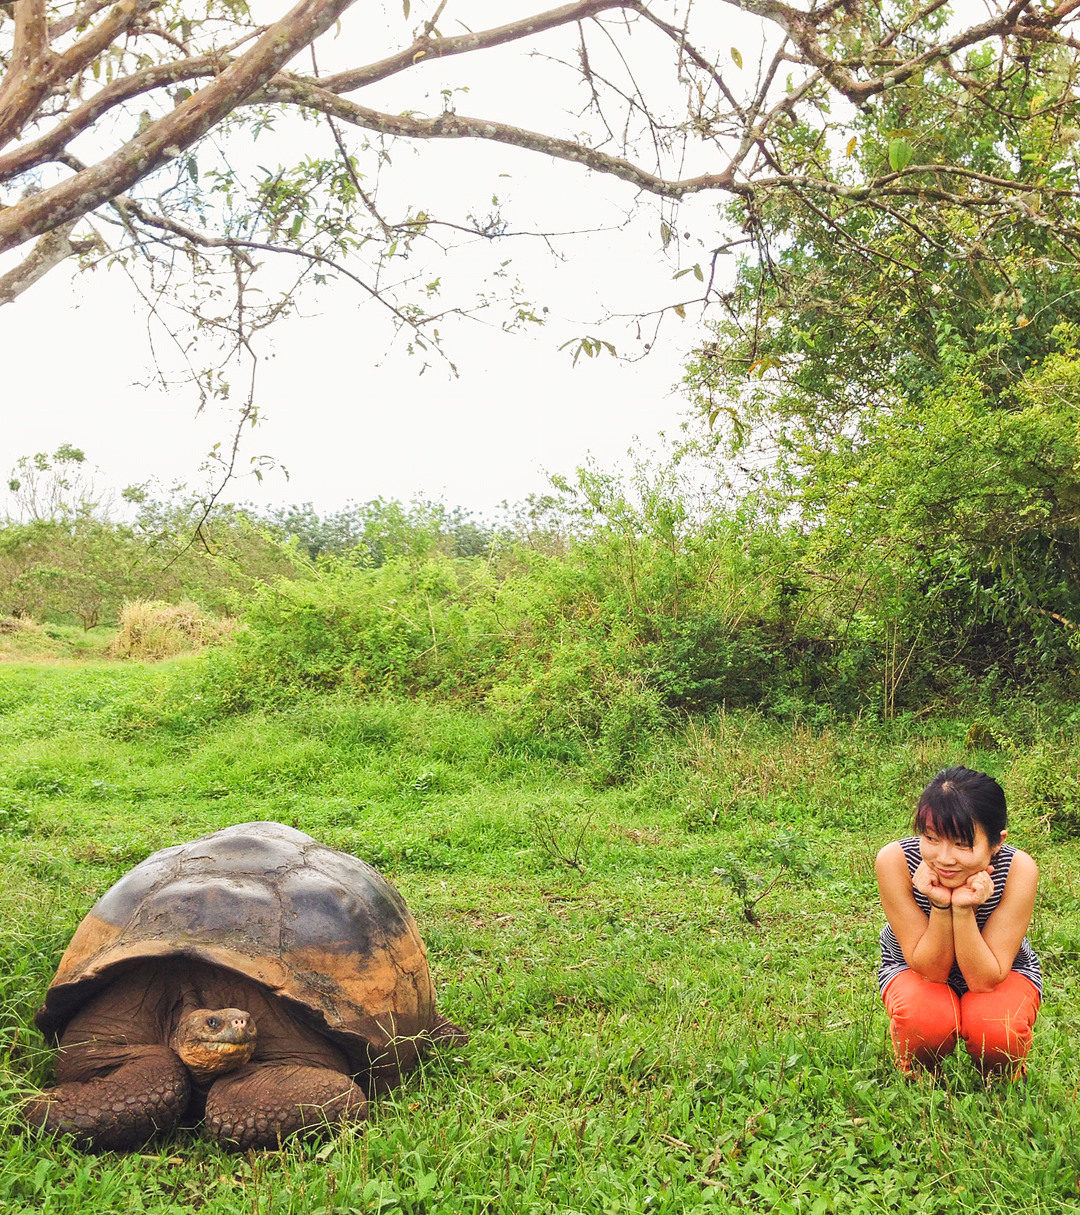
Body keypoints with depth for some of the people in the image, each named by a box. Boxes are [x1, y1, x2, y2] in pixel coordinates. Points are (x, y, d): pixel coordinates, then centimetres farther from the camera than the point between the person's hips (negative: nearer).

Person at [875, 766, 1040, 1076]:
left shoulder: (1018, 869, -30)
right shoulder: (895, 861, -31)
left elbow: (985, 980, -27)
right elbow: (931, 970, -25)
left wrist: (964, 909, -42)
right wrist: (940, 905, -41)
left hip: (1000, 972, 1)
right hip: (913, 968, 0)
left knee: (994, 1029, -32)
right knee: (926, 1021, -33)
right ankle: (916, 1080, 5)